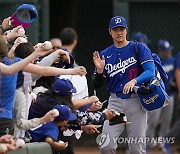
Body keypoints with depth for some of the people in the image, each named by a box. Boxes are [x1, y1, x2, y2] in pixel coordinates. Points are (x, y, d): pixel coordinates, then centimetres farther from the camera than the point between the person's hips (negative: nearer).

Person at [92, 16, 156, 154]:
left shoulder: (139, 48, 1)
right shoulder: (105, 54, 10)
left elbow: (151, 71, -13)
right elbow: (97, 85, 9)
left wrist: (134, 81, -30)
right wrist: (99, 71, -12)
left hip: (135, 100, -2)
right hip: (115, 102, 2)